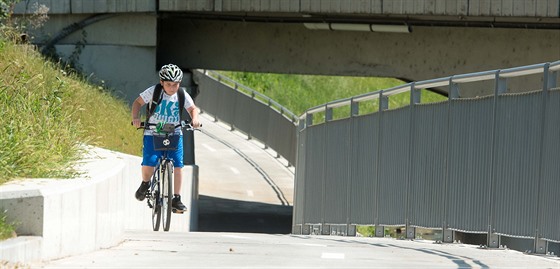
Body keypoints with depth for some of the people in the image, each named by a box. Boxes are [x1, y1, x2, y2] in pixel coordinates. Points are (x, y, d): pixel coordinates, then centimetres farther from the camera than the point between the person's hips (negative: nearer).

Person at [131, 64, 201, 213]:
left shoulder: (182, 95, -5)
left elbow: (193, 108, 0)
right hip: (153, 133, -2)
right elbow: (138, 103, -2)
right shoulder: (154, 91, -10)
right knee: (148, 164, -18)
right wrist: (135, 117, -19)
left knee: (178, 165, -14)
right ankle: (145, 184, 16)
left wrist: (195, 118, -22)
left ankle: (176, 199, -4)